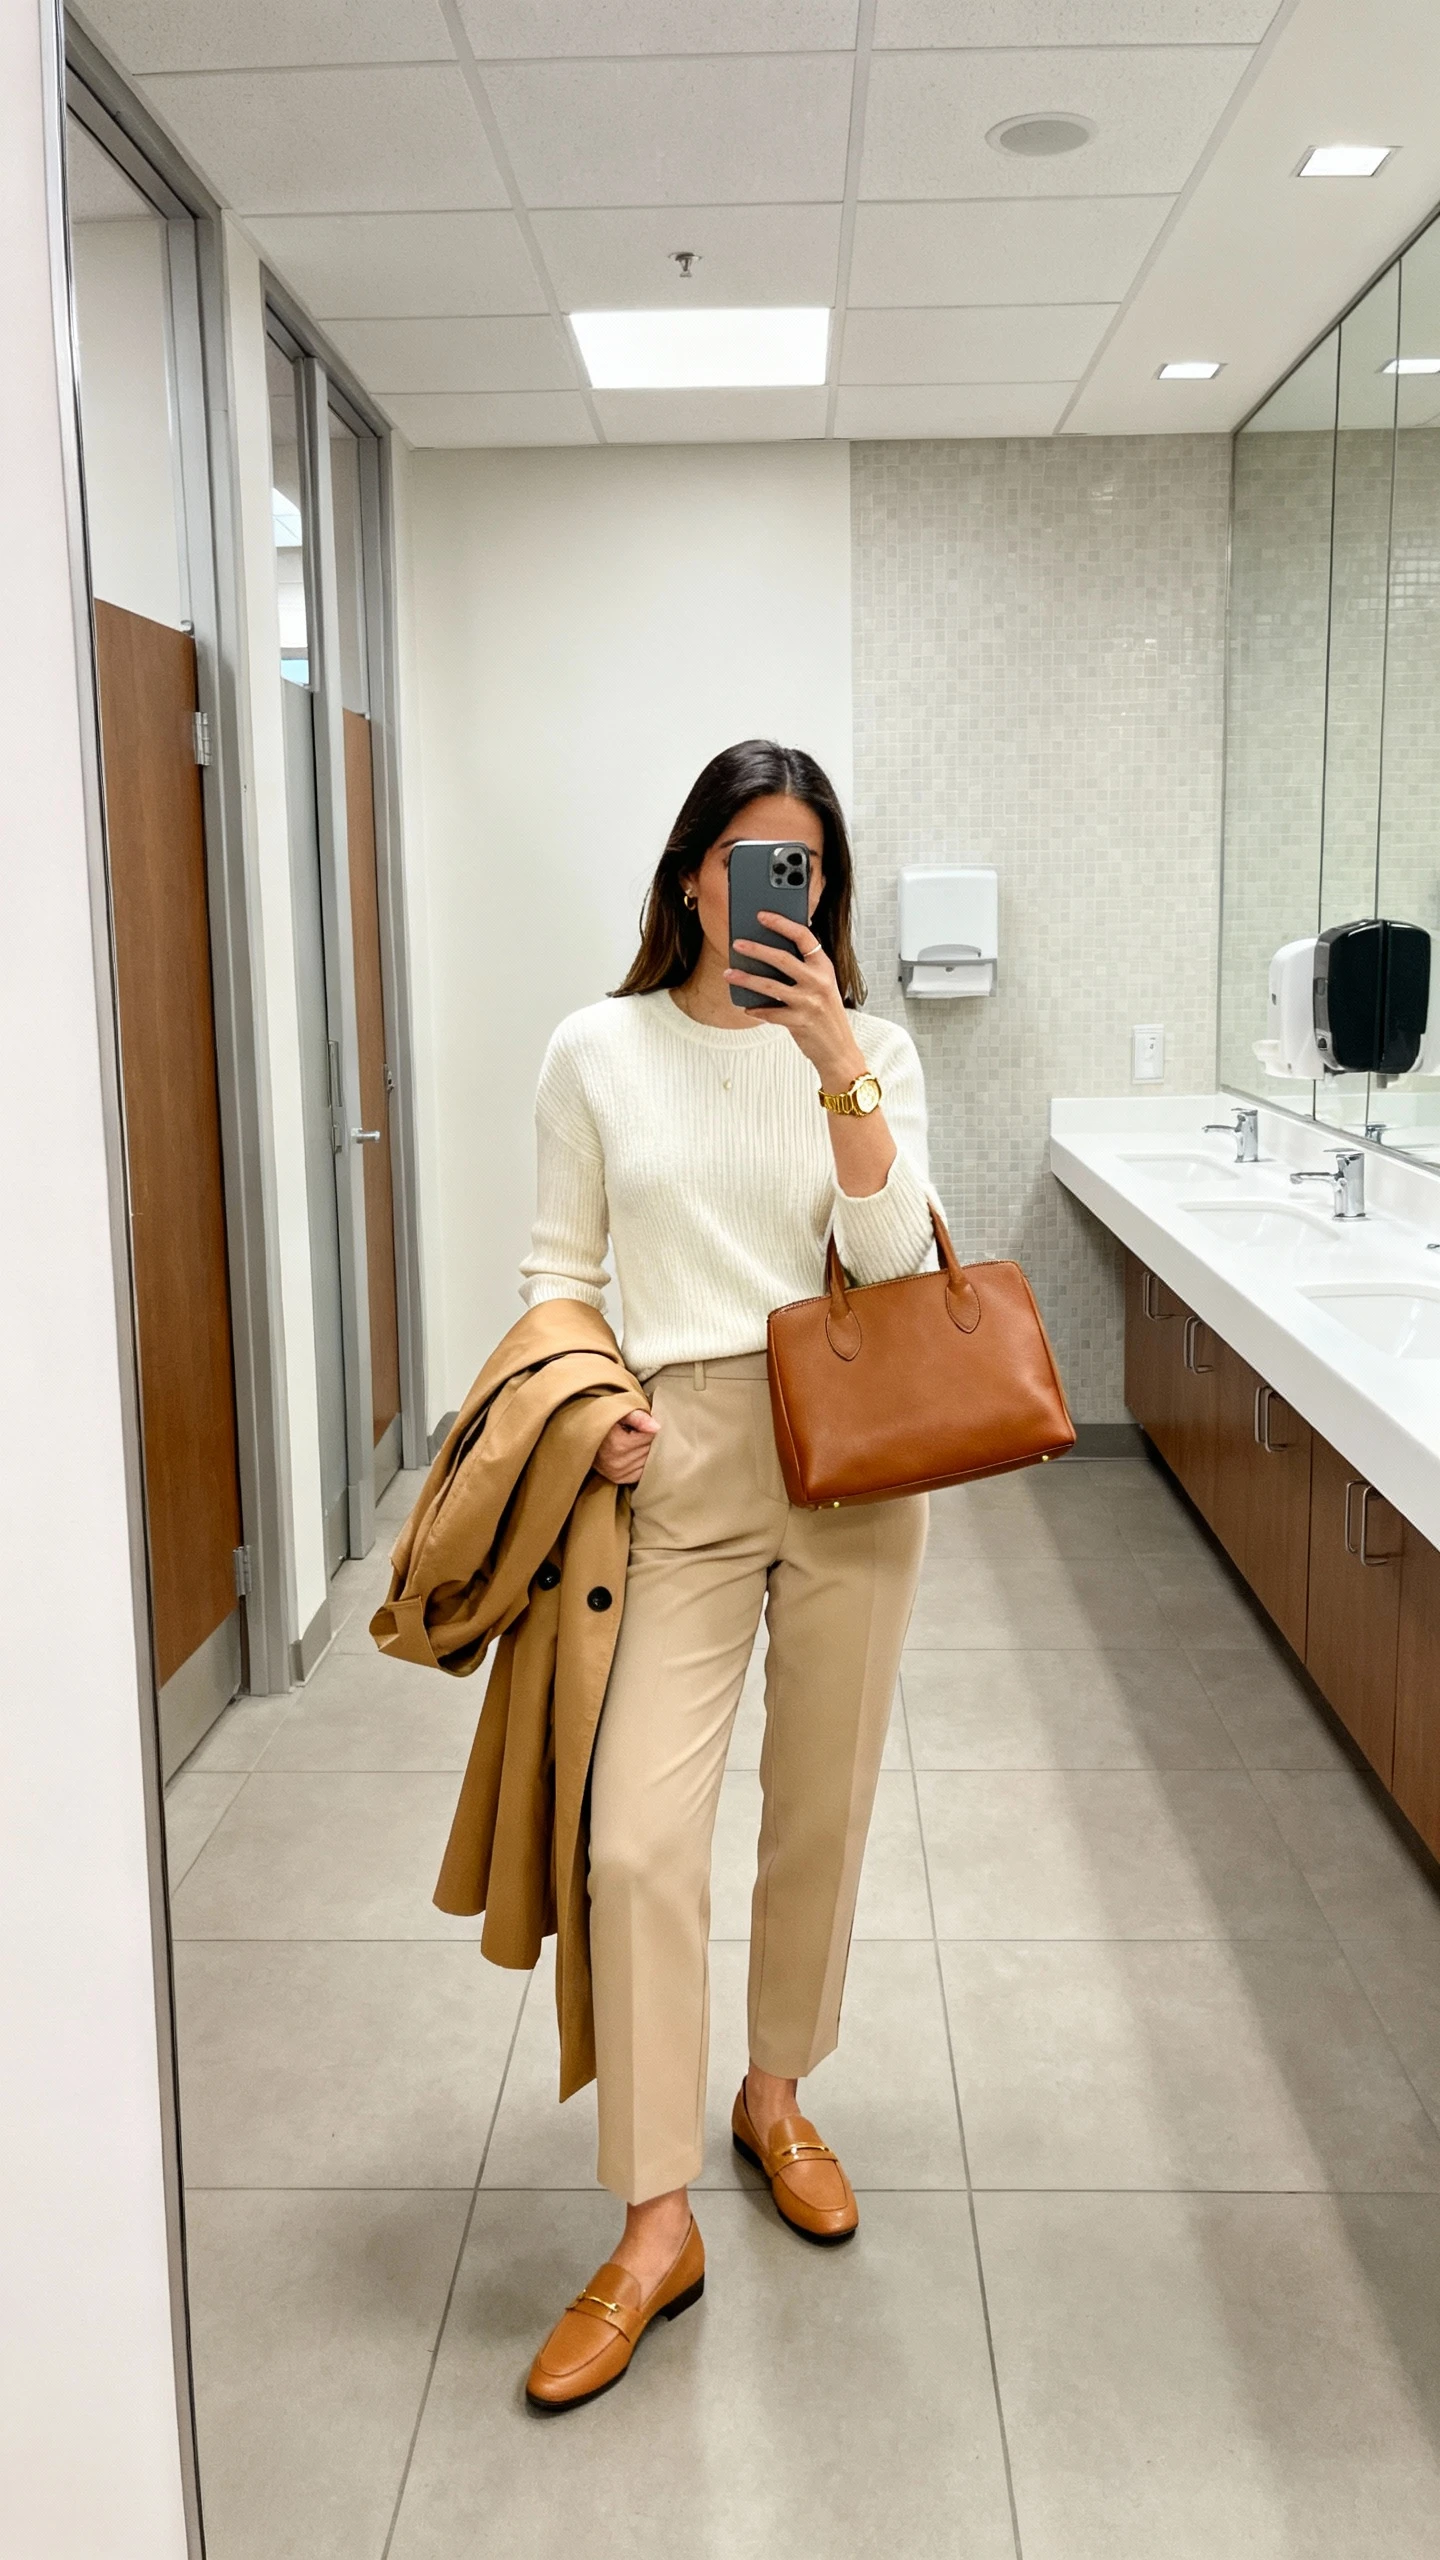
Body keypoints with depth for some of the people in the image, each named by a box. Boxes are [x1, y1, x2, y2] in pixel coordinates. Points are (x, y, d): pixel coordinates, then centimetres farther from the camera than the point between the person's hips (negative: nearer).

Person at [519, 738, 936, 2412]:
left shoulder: (871, 1050, 4)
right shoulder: (598, 1052, 4)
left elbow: (892, 1254, -10)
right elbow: (559, 1268, 7)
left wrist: (836, 1058, -19)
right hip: (678, 1471, -1)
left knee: (820, 1813, 13)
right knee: (638, 1842, -8)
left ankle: (774, 2096, 38)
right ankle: (655, 2227, 8)